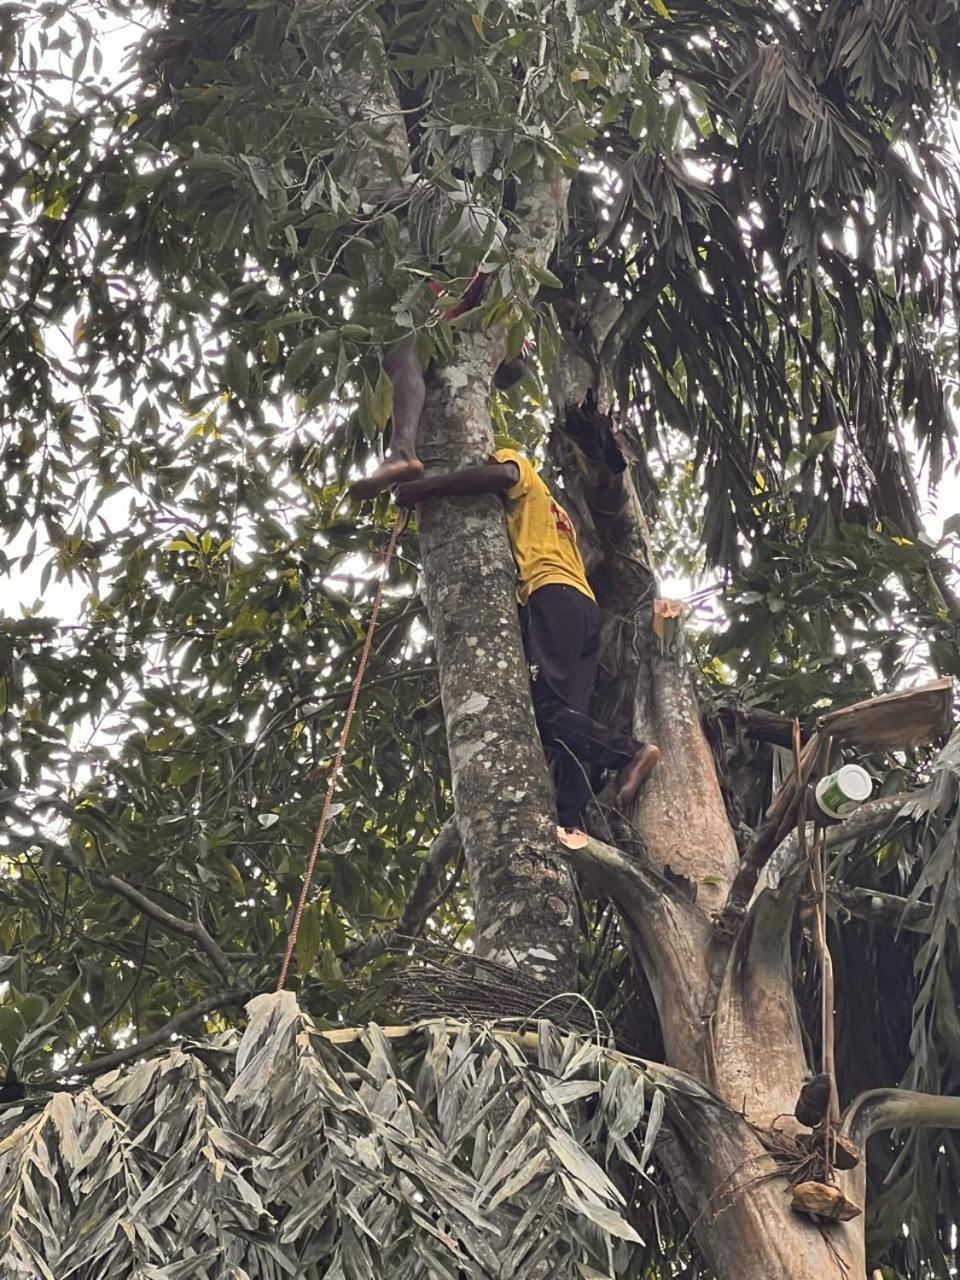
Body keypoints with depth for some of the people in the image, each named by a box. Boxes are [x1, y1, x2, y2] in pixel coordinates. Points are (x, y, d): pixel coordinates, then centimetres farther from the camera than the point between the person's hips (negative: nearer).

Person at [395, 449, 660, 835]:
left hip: (554, 595, -9)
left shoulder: (516, 465, 17)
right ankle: (571, 822, -19)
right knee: (564, 714, -6)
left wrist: (424, 488, -7)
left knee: (545, 708, -20)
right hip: (584, 606, 9)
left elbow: (501, 473, -9)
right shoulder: (545, 510, 42)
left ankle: (629, 752, -28)